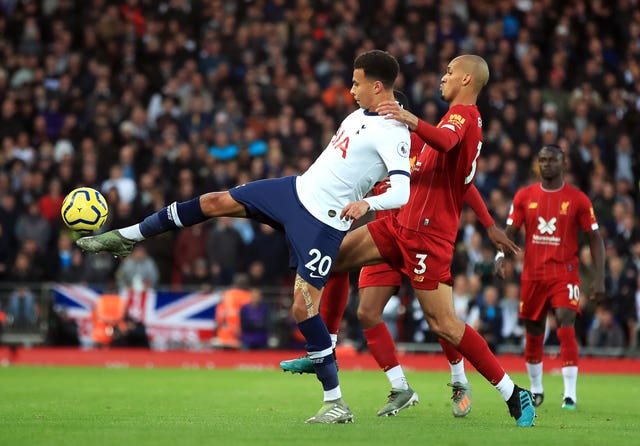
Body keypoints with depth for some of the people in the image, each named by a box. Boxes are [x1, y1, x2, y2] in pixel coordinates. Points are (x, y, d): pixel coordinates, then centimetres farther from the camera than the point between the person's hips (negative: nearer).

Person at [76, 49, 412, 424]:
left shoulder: (393, 133, -20)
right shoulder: (361, 114, 8)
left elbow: (403, 192, -33)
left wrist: (366, 203, -46)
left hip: (323, 222, -9)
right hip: (297, 189, 9)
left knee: (303, 307, -13)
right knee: (215, 202, 7)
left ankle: (336, 403, -3)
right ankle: (127, 238, 22)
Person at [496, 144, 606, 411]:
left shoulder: (578, 199, -1)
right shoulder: (524, 196, 5)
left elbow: (595, 238, 1)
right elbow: (510, 232, 5)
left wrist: (599, 277, -7)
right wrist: (501, 256, -16)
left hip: (564, 274, -3)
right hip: (532, 275, 3)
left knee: (566, 329, -18)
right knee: (533, 334, 10)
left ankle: (570, 393, -16)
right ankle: (536, 390, 29)